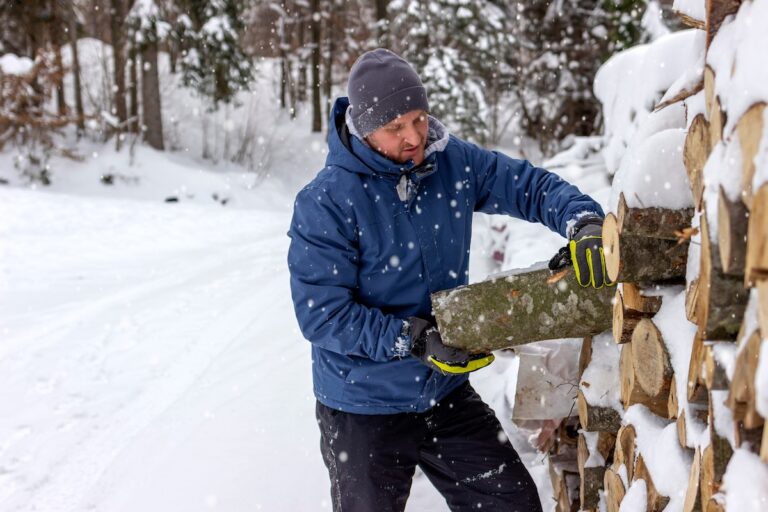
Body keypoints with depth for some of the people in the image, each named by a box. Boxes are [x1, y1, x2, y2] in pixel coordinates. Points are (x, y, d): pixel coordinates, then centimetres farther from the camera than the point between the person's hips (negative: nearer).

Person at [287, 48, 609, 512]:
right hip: (362, 408, -4)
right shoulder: (326, 203, -21)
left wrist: (584, 223, -21)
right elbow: (321, 313, -22)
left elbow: (532, 185, -1)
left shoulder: (454, 163, -6)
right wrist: (413, 339, -28)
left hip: (447, 391, 4)